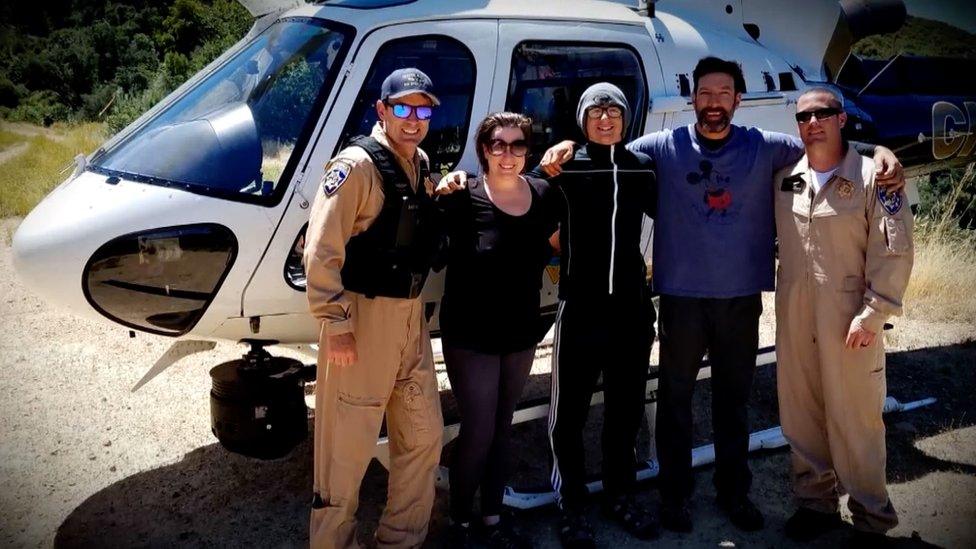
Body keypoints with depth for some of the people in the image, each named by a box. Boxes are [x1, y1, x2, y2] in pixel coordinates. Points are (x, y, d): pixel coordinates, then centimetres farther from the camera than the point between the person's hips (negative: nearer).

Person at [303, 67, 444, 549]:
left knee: (425, 436, 15)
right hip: (364, 316, -8)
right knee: (348, 447, 1)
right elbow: (322, 251, -18)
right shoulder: (357, 165, -14)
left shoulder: (420, 163, 11)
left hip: (411, 316, 9)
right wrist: (336, 323, -19)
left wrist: (446, 191, 10)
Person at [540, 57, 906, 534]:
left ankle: (733, 491, 33)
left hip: (742, 297, 2)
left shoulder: (765, 147, 2)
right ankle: (675, 493, 25)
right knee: (675, 396, 8)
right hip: (682, 295, -1)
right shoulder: (664, 147, -1)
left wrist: (880, 152, -9)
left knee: (734, 397, 15)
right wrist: (569, 145, -11)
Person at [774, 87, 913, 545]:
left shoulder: (871, 177, -6)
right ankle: (815, 502, 31)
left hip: (850, 321, -5)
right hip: (793, 318, 5)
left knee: (855, 419, 2)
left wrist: (873, 314, -13)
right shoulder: (784, 180, 8)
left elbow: (894, 251, -9)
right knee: (799, 414, 13)